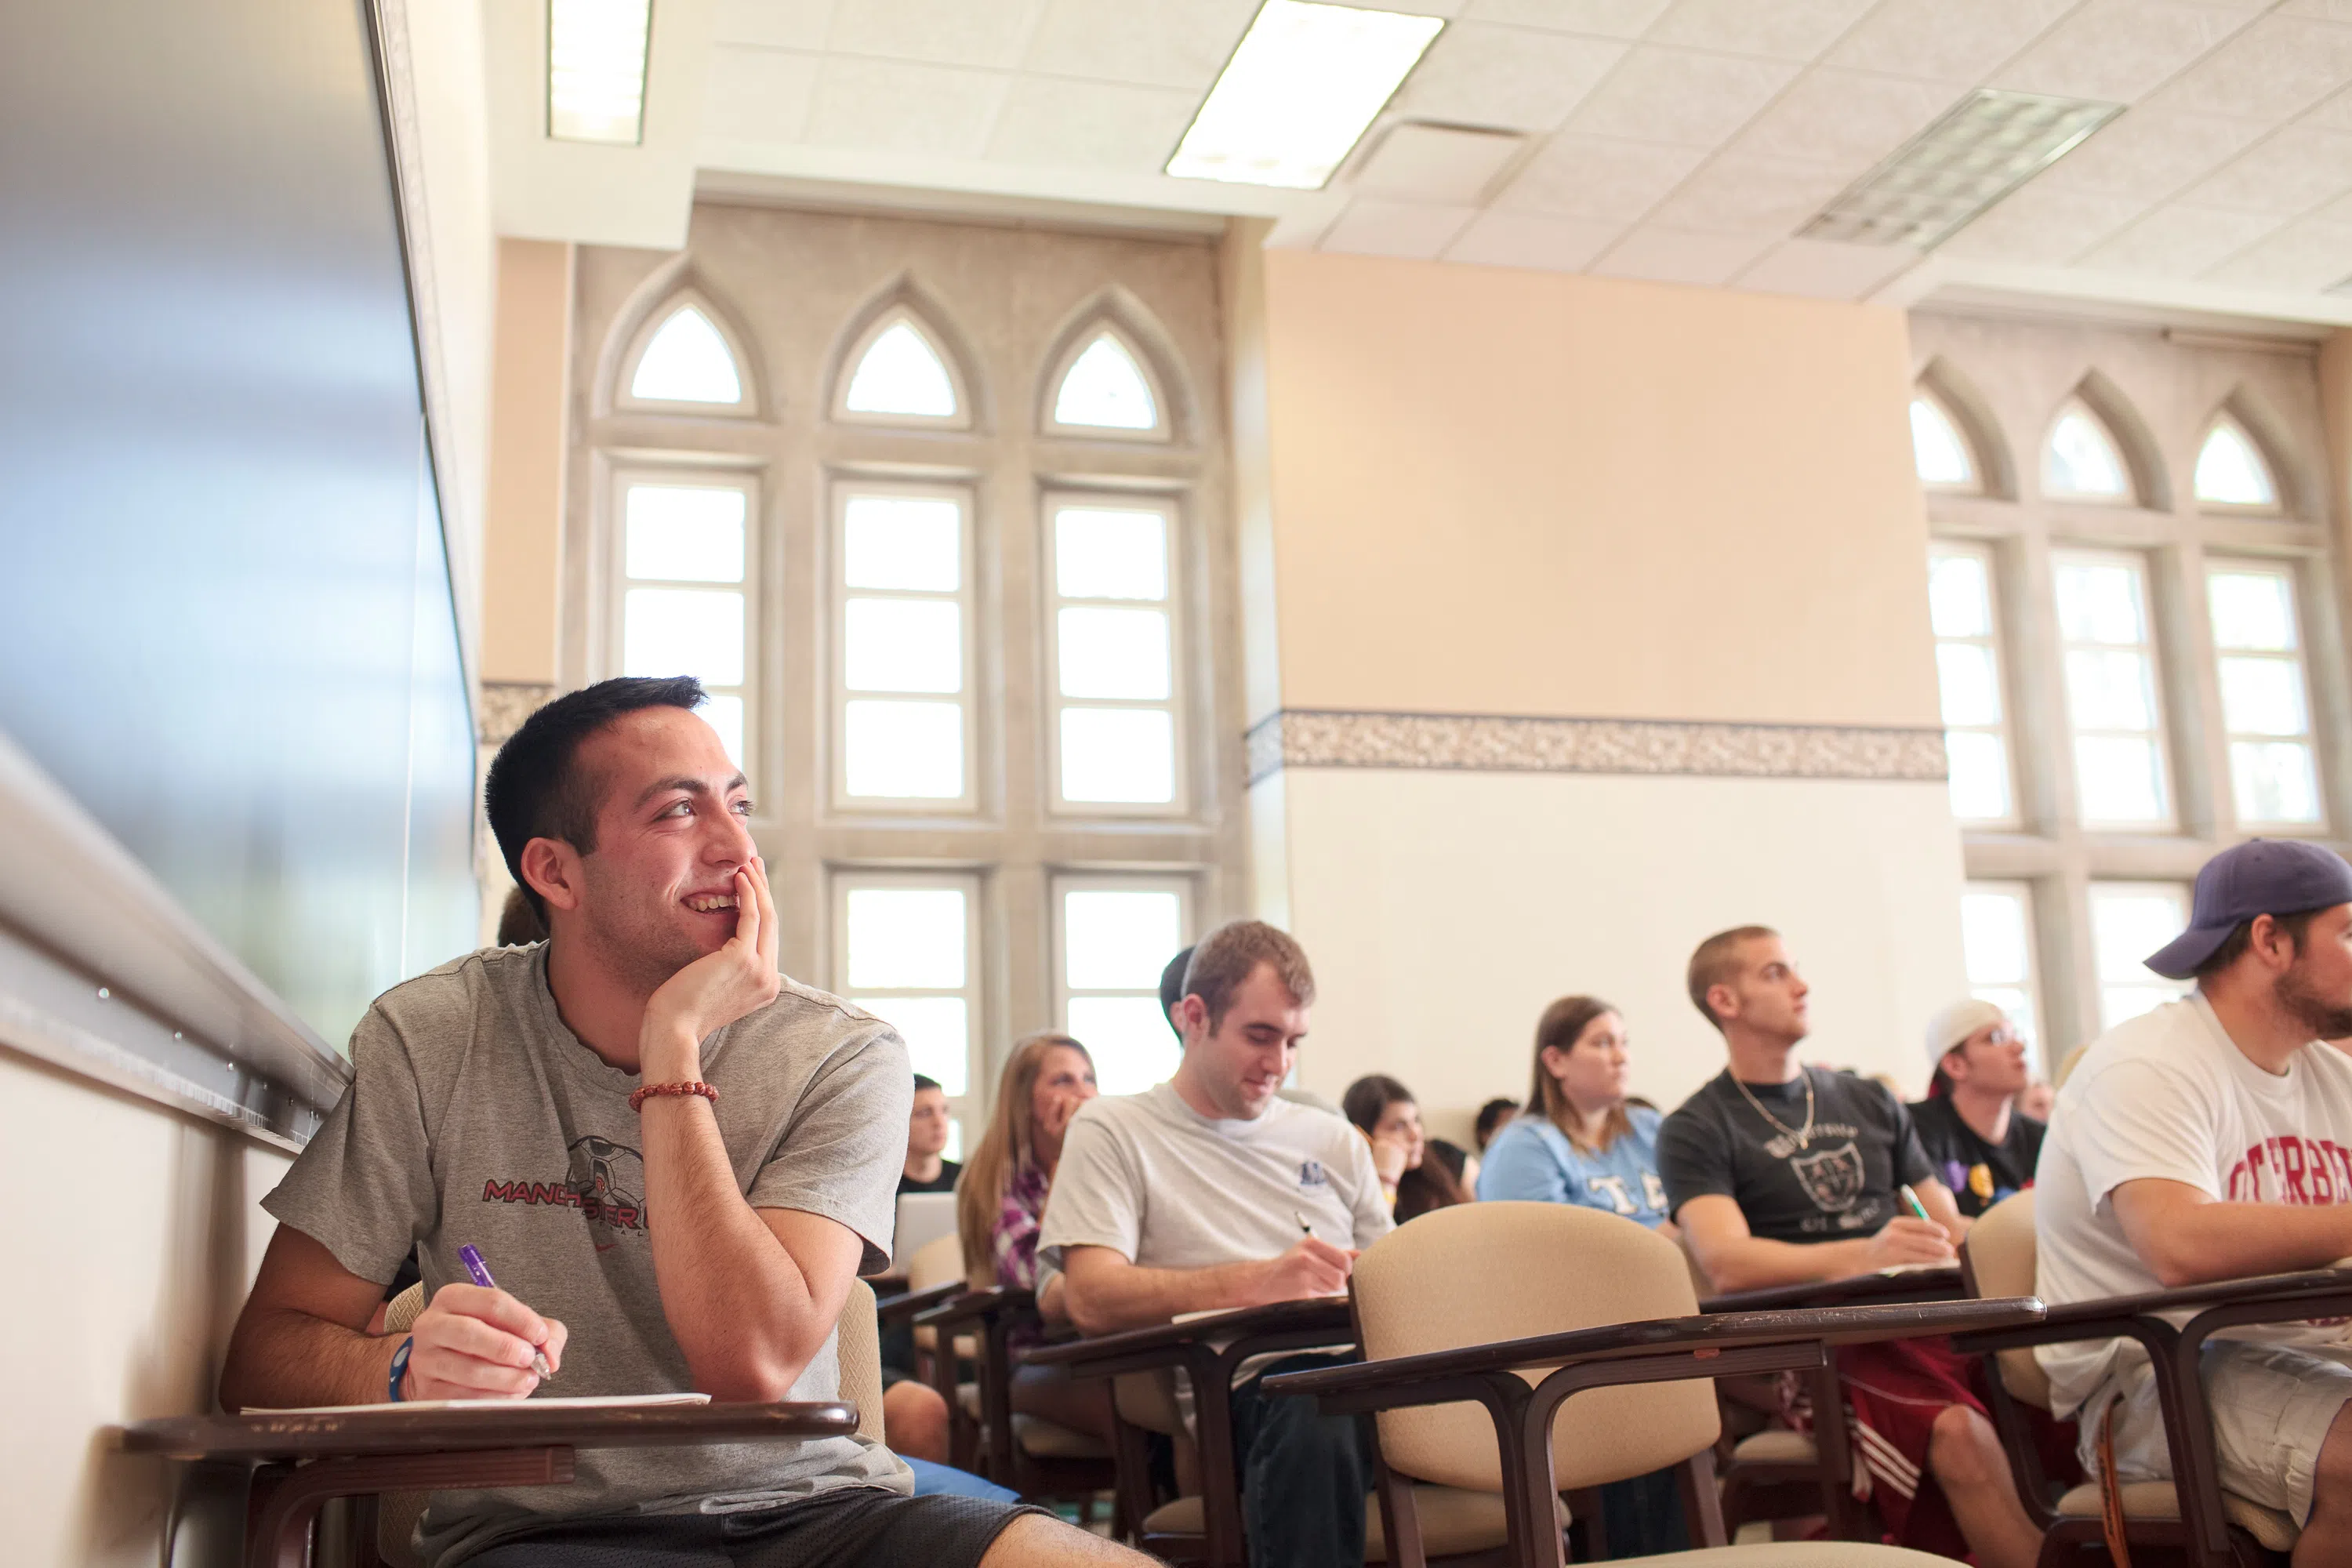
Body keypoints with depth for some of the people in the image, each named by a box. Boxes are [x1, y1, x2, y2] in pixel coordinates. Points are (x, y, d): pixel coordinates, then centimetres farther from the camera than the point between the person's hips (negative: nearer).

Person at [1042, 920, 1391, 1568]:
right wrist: (1257, 1282, -17)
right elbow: (1092, 1299, -4)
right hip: (1241, 1389, -4)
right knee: (1312, 1390, -41)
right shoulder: (1111, 1130, 10)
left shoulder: (1332, 1139, 28)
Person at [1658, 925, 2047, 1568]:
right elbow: (1727, 1263, -11)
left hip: (1919, 1315, 5)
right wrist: (1861, 1256, -27)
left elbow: (1950, 1229, 20)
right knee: (1958, 1431, -32)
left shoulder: (1869, 1103, 22)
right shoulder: (1697, 1130, 5)